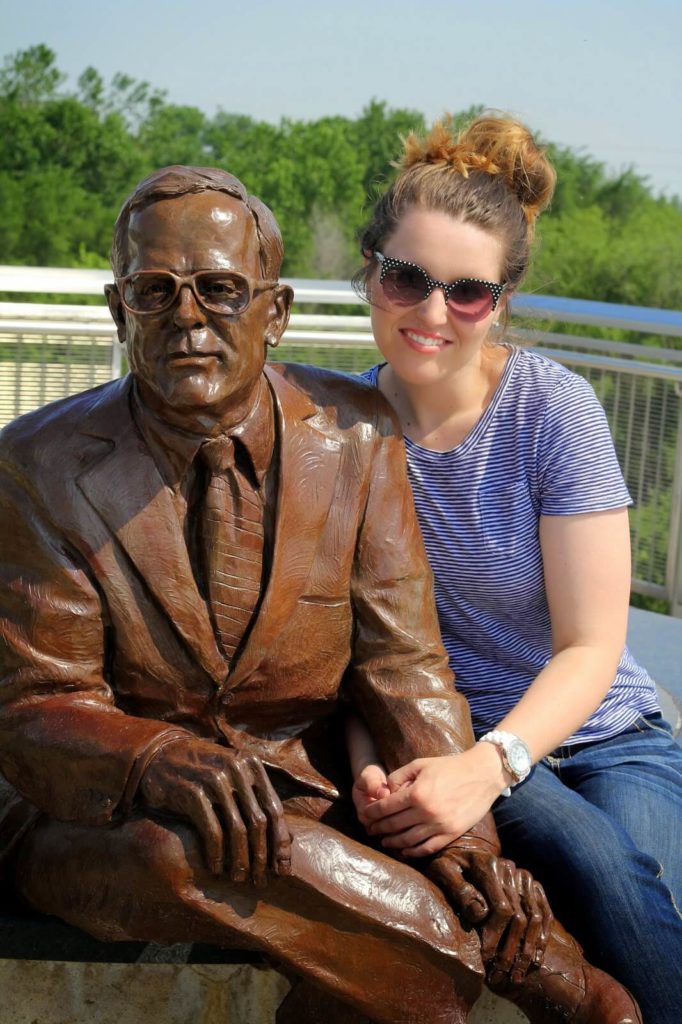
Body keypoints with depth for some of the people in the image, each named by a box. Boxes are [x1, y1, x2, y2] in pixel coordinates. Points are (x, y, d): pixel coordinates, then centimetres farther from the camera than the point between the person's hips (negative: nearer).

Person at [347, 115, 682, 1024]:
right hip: (443, 741, 0)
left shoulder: (553, 408, -10)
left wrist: (491, 763, -28)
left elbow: (589, 648, -11)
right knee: (599, 867, -32)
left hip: (600, 734, 0)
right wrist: (369, 761, -21)